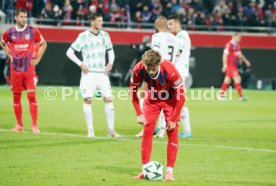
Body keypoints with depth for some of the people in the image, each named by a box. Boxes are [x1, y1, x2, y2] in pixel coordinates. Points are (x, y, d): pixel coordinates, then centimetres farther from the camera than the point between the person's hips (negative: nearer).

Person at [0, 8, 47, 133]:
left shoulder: (33, 31, -2)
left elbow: (43, 44, 12)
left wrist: (37, 59, 3)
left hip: (29, 69, -2)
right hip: (15, 69, 2)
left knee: (32, 95, -10)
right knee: (16, 97, 5)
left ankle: (34, 125, -7)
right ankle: (19, 125, 14)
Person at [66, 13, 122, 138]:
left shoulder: (105, 35, 8)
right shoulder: (84, 36, -6)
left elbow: (110, 50, 24)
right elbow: (69, 52, -4)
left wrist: (110, 63, 7)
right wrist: (81, 64, -11)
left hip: (102, 73, 4)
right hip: (89, 73, -4)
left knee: (108, 99, -3)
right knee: (88, 100, -4)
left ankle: (111, 130, 3)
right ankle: (90, 131, 4)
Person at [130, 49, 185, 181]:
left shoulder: (170, 70, -37)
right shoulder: (138, 69, -29)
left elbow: (181, 95, -26)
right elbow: (132, 90, -9)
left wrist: (173, 119, -23)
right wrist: (139, 114, -13)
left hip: (170, 100, -2)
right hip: (152, 99, 3)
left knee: (172, 133, -9)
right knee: (147, 131, -3)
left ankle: (169, 171, -4)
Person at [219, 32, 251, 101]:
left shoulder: (237, 45, 13)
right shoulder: (229, 45, -14)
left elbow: (239, 54, 25)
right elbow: (225, 55, -16)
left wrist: (245, 60, 23)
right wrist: (225, 65, -20)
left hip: (234, 65, 9)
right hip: (230, 65, -9)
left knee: (227, 80, 12)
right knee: (237, 79, -13)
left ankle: (221, 95, 18)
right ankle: (241, 96, -14)